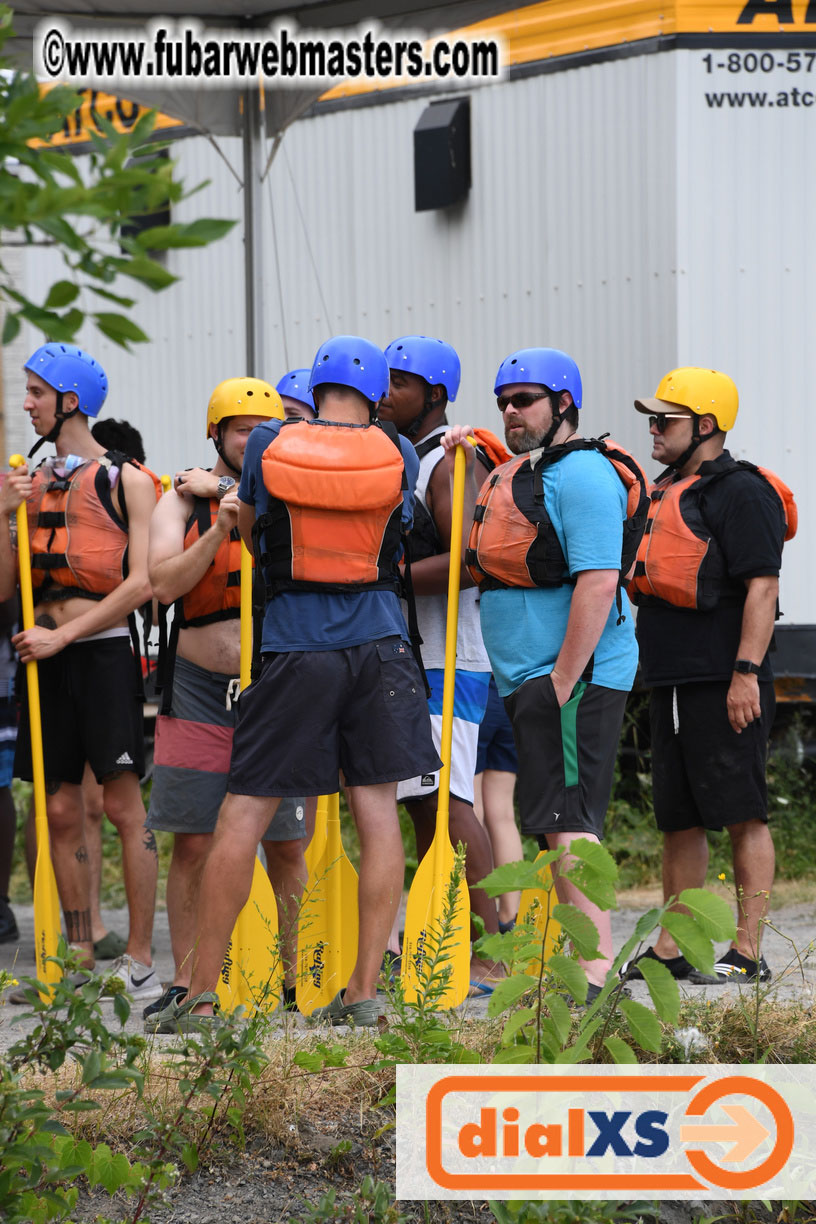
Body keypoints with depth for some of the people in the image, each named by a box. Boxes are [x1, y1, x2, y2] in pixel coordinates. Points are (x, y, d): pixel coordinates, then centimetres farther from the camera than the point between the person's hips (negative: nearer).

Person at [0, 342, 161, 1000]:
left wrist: (63, 635, -14)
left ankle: (140, 961, -4)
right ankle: (81, 957, 12)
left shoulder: (126, 480, -2)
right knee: (61, 811, 6)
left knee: (123, 804, -6)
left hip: (103, 650, -6)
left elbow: (142, 582, -11)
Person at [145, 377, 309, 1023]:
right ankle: (187, 982, 6)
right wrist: (222, 527, -16)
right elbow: (164, 583, -6)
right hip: (201, 688, 0)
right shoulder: (183, 501, 8)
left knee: (287, 845, 3)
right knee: (194, 843, -1)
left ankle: (297, 975, 13)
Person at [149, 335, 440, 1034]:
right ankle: (363, 993, 2)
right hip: (380, 644, 1)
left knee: (244, 814, 1)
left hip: (294, 648, -1)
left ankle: (201, 996, 2)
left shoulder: (269, 445, 0)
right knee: (378, 813, 4)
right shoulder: (398, 455, 1)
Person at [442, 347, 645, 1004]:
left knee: (565, 821, -13)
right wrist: (462, 463, 19)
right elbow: (473, 550, 30)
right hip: (528, 678, 10)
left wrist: (563, 681, -24)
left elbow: (598, 582, -20)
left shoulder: (581, 472, -12)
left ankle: (596, 967, -14)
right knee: (563, 824, 11)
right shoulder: (516, 476, 19)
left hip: (574, 675, -10)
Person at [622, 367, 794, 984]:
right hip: (672, 683, 9)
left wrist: (746, 672, -22)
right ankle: (671, 949, 16)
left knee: (743, 814, -6)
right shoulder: (668, 493, 19)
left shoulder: (741, 493, -9)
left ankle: (748, 951, -5)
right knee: (679, 818, 11)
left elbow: (762, 586, -16)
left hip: (724, 684, -9)